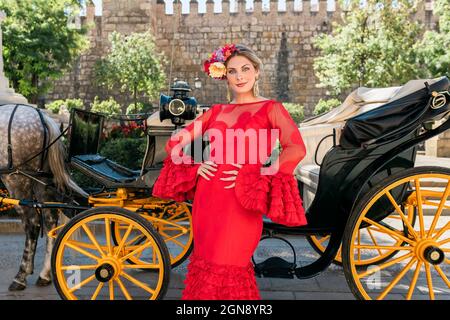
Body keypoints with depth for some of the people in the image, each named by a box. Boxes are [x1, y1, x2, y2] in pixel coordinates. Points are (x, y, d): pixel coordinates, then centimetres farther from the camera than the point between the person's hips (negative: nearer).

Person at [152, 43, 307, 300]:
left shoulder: (270, 108, 2)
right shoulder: (216, 112, 13)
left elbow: (296, 149, -14)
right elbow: (175, 143, 17)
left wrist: (257, 175, -16)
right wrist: (193, 166, 2)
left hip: (241, 203, -4)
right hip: (207, 200, 5)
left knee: (227, 273, 0)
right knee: (205, 266, 13)